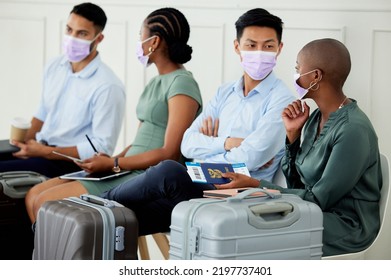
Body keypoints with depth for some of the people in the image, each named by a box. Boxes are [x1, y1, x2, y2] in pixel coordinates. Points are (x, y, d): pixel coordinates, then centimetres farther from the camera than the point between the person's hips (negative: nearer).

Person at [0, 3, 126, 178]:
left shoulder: (108, 86, -15)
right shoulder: (54, 67, 8)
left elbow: (102, 148, -17)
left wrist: (46, 152, -18)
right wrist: (25, 142, 2)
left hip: (71, 164, -7)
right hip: (41, 147, 8)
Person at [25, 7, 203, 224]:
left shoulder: (182, 84, -10)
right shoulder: (156, 83, 20)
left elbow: (170, 153, -17)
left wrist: (113, 164, -14)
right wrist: (110, 160, 1)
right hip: (128, 171, 10)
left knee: (46, 202, -17)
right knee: (34, 195, 0)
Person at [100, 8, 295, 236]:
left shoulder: (281, 100, -3)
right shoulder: (225, 93, 19)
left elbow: (250, 158, -16)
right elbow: (188, 144, 8)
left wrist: (210, 145, 0)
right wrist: (226, 143, -7)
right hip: (199, 187, 6)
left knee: (169, 172, -31)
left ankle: (107, 199, -10)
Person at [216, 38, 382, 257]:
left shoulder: (353, 130, -19)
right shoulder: (317, 118, 8)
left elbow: (319, 199, -19)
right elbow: (296, 184, 11)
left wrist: (255, 186, -18)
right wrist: (292, 133, 0)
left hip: (346, 227, -8)